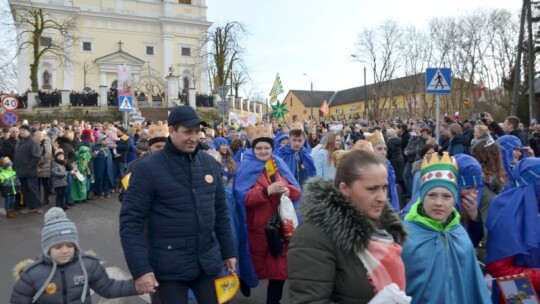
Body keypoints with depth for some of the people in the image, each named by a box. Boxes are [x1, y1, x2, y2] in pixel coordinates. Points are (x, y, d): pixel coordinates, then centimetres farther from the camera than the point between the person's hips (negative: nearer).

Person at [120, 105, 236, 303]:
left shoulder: (209, 163, 4)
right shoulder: (147, 169, -11)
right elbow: (130, 220, -12)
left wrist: (228, 251, 12)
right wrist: (140, 268, -17)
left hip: (209, 262, 4)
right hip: (170, 268, -4)